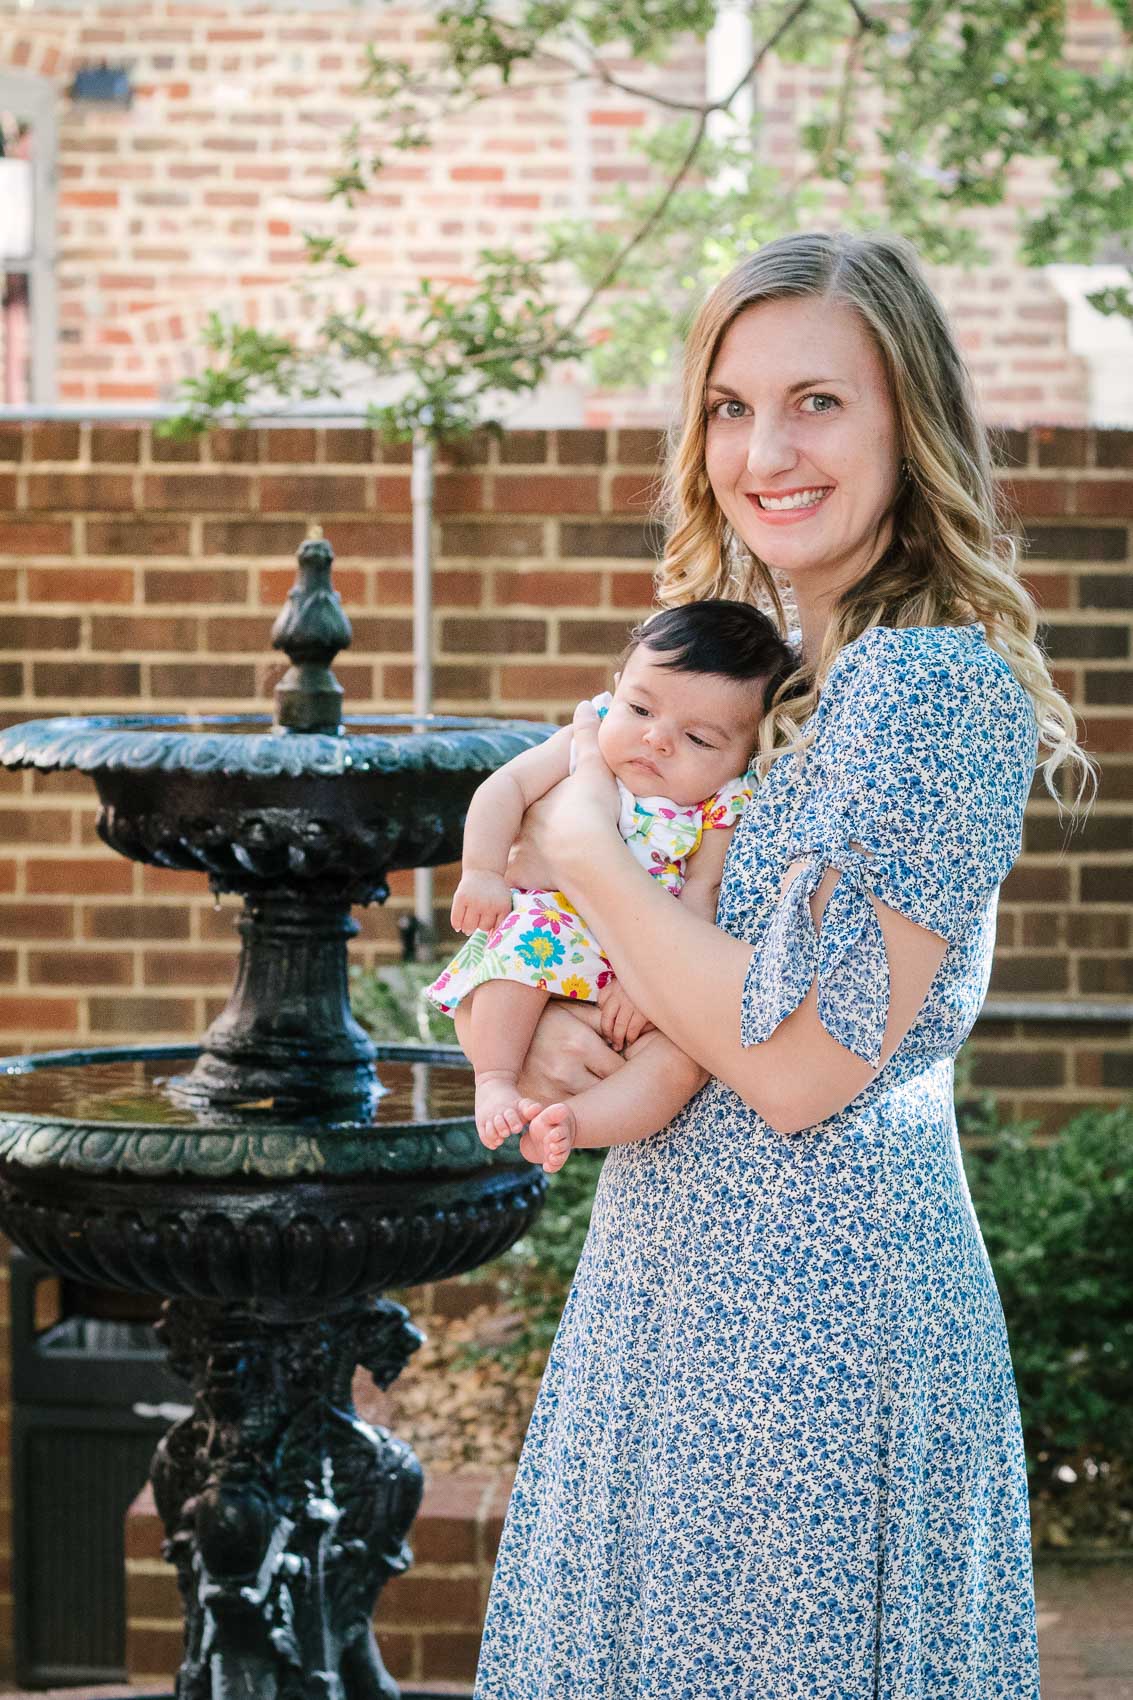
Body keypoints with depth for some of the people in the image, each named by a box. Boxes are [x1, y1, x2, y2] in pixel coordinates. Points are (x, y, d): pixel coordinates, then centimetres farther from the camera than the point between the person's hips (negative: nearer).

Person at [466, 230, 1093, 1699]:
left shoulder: (936, 684, -18)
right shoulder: (764, 670, 10)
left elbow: (801, 1062, -24)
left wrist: (584, 848, -14)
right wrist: (549, 1027, -4)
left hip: (814, 1300, -9)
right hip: (683, 1278, 9)